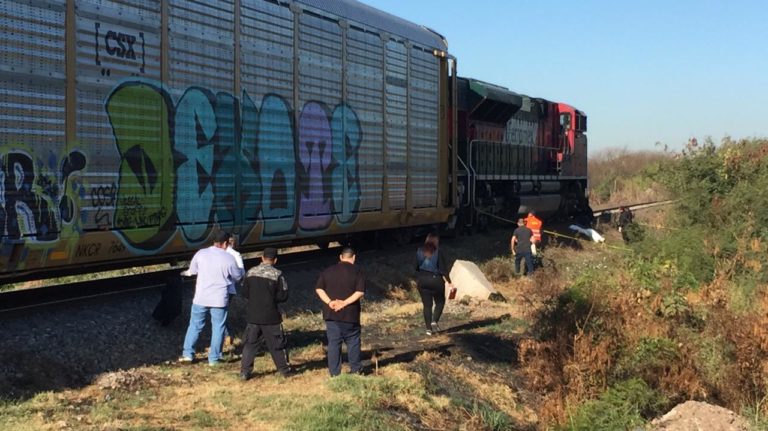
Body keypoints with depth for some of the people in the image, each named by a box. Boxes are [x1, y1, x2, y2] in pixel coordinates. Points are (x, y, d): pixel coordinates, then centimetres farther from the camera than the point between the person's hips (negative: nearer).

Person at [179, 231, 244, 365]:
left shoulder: (201, 253, -4)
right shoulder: (229, 258, -9)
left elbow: (192, 270, 12)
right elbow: (237, 276, 5)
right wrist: (241, 270, 26)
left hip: (201, 298, 2)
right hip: (219, 299, -2)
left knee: (195, 325, 16)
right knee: (218, 327, 9)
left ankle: (187, 353, 15)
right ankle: (214, 358, 11)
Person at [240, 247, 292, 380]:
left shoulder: (251, 272, 1)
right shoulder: (277, 274, -11)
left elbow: (245, 293, 6)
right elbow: (283, 296, -9)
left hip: (252, 316, 3)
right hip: (270, 317, -3)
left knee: (250, 343, 9)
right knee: (276, 344, 10)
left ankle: (244, 371, 5)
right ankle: (284, 369, 20)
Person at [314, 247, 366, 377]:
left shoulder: (328, 271, 7)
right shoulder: (357, 272, -3)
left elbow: (318, 289, 0)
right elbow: (360, 292, -14)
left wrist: (329, 301, -10)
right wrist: (345, 302, -15)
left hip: (331, 314, 2)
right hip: (350, 314, -2)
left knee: (333, 343, 5)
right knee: (353, 342, 12)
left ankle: (334, 373, 6)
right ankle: (355, 369, 19)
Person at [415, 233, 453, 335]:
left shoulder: (419, 251, 3)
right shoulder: (438, 253, -10)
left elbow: (416, 267, 8)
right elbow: (443, 269, -11)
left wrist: (418, 280, 18)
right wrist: (448, 282, -7)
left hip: (422, 280, 3)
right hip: (436, 280, -3)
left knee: (427, 305, 8)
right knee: (440, 302, 14)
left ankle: (429, 328, 7)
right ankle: (434, 321, -4)